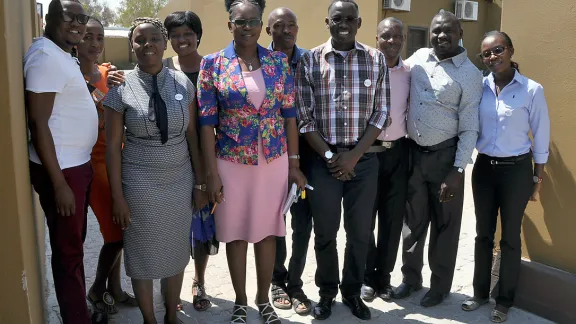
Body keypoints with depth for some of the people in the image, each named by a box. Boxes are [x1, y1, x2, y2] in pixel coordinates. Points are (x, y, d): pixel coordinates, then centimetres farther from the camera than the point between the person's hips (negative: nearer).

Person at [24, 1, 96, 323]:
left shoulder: (66, 55, 12)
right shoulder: (45, 55, -17)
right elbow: (38, 122, -21)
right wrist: (59, 183, -22)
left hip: (78, 164, 10)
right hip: (61, 169, -10)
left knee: (75, 244, 20)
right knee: (68, 251, 3)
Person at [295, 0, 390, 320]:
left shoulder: (376, 59, 3)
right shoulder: (310, 60, 0)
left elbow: (380, 113, 0)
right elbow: (304, 116, -2)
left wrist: (354, 155, -9)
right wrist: (328, 155, -9)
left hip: (365, 159, 1)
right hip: (324, 158, -1)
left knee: (360, 231, 11)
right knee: (325, 231, 10)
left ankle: (353, 292, 31)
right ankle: (327, 292, 30)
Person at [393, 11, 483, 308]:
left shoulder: (470, 75, -9)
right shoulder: (419, 57, 3)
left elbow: (469, 128, -10)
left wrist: (457, 171, -16)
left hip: (445, 155, -4)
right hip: (413, 152, 4)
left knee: (445, 224, 8)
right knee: (413, 221, 14)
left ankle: (440, 286, 26)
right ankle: (411, 278, 31)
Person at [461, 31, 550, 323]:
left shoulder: (532, 90, -9)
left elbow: (541, 139, -3)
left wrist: (537, 179, 0)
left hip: (516, 170, -3)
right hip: (484, 168, 3)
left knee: (510, 237, 9)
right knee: (483, 233, 14)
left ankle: (504, 300, 26)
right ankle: (480, 292, 30)